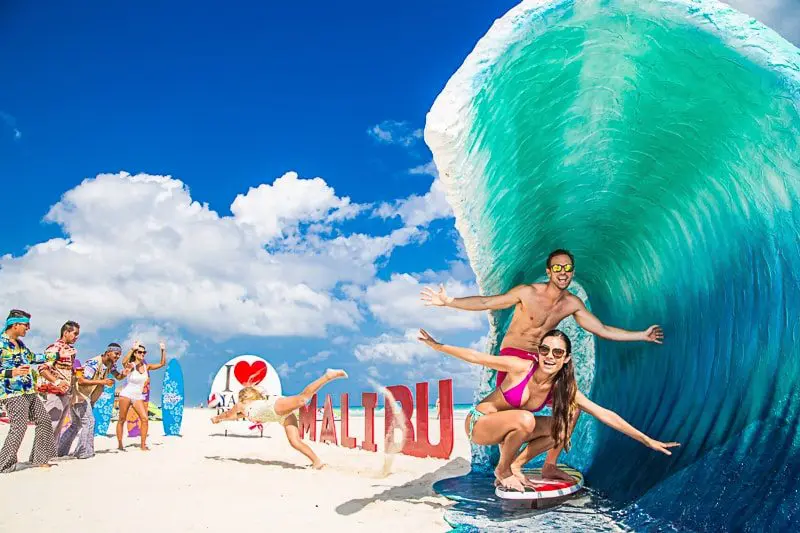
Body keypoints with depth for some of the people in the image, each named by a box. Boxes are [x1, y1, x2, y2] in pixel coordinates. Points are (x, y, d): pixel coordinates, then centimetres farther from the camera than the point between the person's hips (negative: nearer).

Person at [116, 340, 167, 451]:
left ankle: (143, 445, -4)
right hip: (126, 395, -4)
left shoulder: (146, 367, 2)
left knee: (144, 419, -10)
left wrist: (163, 351, -7)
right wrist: (132, 349, -43)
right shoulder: (131, 365, -11)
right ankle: (120, 445, 14)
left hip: (138, 396, 4)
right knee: (122, 420, 3)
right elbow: (124, 363, -36)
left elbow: (162, 364, 3)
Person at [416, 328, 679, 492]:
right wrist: (436, 345, -20)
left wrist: (647, 440, -13)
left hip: (508, 428, 5)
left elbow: (604, 414, -12)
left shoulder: (565, 390, -11)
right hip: (479, 423, -5)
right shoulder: (521, 367, -24)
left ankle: (516, 465, 3)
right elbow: (476, 357, -19)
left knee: (567, 420, -8)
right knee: (525, 419, -36)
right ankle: (503, 471, -8)